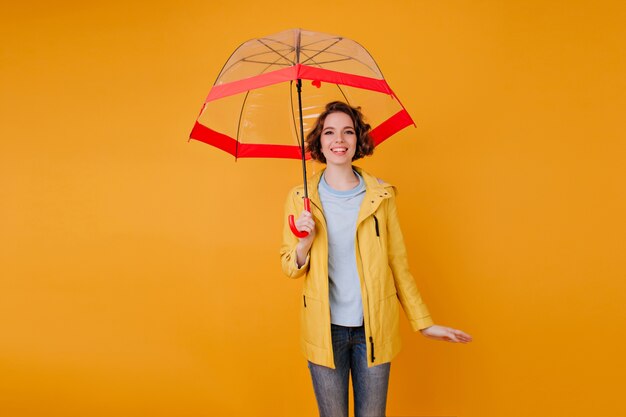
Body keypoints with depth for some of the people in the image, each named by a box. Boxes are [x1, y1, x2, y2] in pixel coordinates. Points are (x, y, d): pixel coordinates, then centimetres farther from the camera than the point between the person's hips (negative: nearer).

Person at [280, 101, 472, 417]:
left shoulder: (380, 195, -1)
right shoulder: (300, 198, -1)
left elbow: (398, 263, 4)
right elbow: (290, 268, 4)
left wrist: (423, 322, 4)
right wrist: (305, 243, -17)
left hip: (374, 330, 0)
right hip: (325, 330, 0)